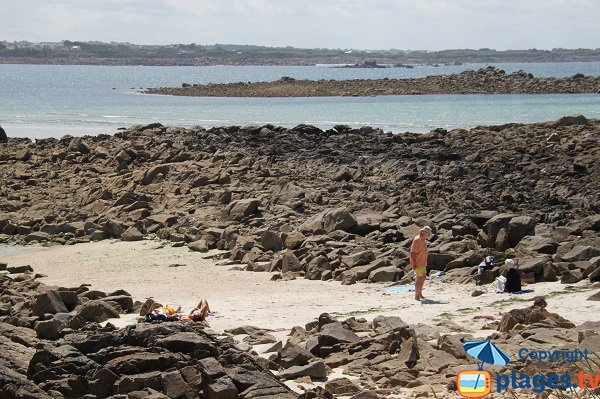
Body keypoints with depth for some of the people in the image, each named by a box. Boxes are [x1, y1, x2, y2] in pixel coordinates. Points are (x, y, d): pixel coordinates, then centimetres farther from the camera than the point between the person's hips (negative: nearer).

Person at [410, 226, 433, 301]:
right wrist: (414, 264, -23)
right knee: (419, 278, -6)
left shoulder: (423, 240, 11)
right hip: (418, 264, -10)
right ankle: (417, 296, 1)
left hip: (423, 263, 10)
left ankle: (420, 293, 30)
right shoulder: (417, 240, -18)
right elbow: (412, 252, -20)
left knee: (423, 277, 17)